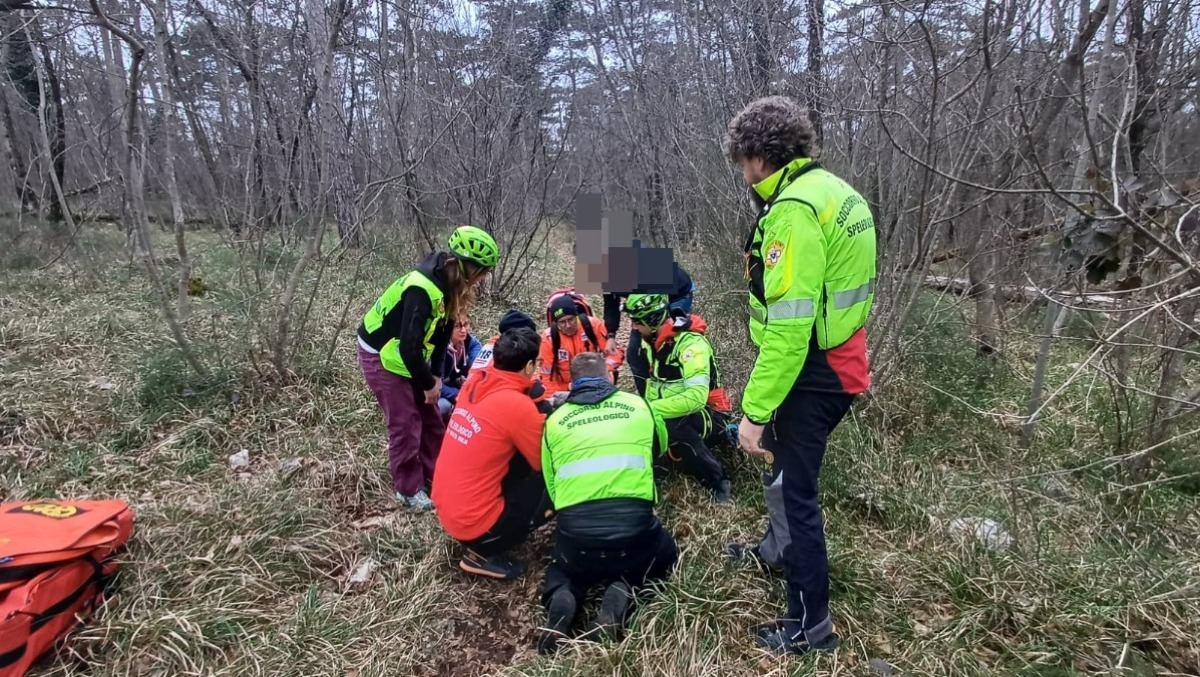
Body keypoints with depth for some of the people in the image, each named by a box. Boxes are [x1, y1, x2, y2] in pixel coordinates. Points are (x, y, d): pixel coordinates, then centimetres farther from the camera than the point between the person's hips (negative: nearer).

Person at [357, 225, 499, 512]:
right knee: (405, 423, -3)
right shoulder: (422, 288, -34)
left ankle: (437, 475, 26)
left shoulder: (449, 284, -6)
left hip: (408, 354, 8)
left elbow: (441, 330, 3)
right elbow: (409, 345, -34)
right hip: (382, 355, -8)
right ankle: (408, 489, 13)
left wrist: (434, 375, 1)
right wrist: (428, 383, -20)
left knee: (430, 417, 11)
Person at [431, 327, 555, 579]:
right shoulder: (518, 405, -20)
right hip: (472, 522, -8)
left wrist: (539, 417, 14)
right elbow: (546, 462, -8)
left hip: (446, 508, 8)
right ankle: (484, 552, 0)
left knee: (524, 459, 12)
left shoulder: (475, 389, 2)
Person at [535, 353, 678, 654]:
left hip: (574, 530, 1)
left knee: (562, 569, 35)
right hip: (633, 524, -1)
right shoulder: (637, 405, 14)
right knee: (665, 554, 33)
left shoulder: (554, 421, 14)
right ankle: (621, 593, 3)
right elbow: (660, 448, 36)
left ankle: (562, 598, 0)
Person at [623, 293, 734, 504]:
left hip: (708, 415, -8)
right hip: (675, 414, 8)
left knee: (671, 424, -38)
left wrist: (651, 410, -35)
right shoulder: (652, 340, 3)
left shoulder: (691, 343, -25)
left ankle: (718, 482, -20)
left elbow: (696, 397, -37)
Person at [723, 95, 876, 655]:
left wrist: (754, 408, -24)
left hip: (812, 373, -10)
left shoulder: (794, 210, -22)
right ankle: (782, 552, 51)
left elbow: (788, 325, -28)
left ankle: (809, 624, 20)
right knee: (788, 469, 28)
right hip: (839, 363, 10)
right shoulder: (835, 192, 9)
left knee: (796, 489, 4)